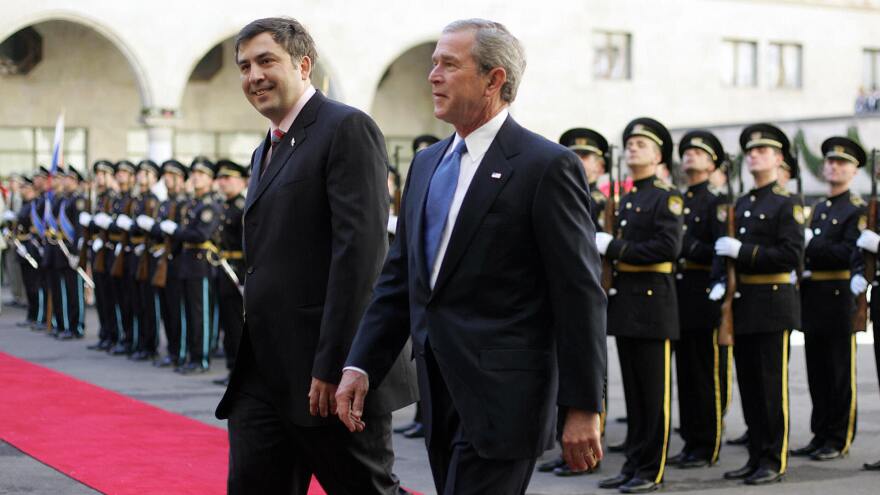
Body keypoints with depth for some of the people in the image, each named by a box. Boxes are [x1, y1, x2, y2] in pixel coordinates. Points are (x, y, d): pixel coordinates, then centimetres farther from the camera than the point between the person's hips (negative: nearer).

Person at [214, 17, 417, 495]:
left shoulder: (347, 129, -9)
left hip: (329, 372, -9)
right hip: (263, 374, 9)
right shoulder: (265, 151, 20)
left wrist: (333, 367, -22)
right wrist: (248, 361, 16)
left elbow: (361, 249, -18)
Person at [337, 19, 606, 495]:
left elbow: (581, 295, -11)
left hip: (503, 396, -7)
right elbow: (398, 278, 15)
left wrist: (582, 407, -13)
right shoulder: (427, 164, 14)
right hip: (441, 394, 8)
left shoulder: (546, 166, -9)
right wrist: (360, 365, 5)